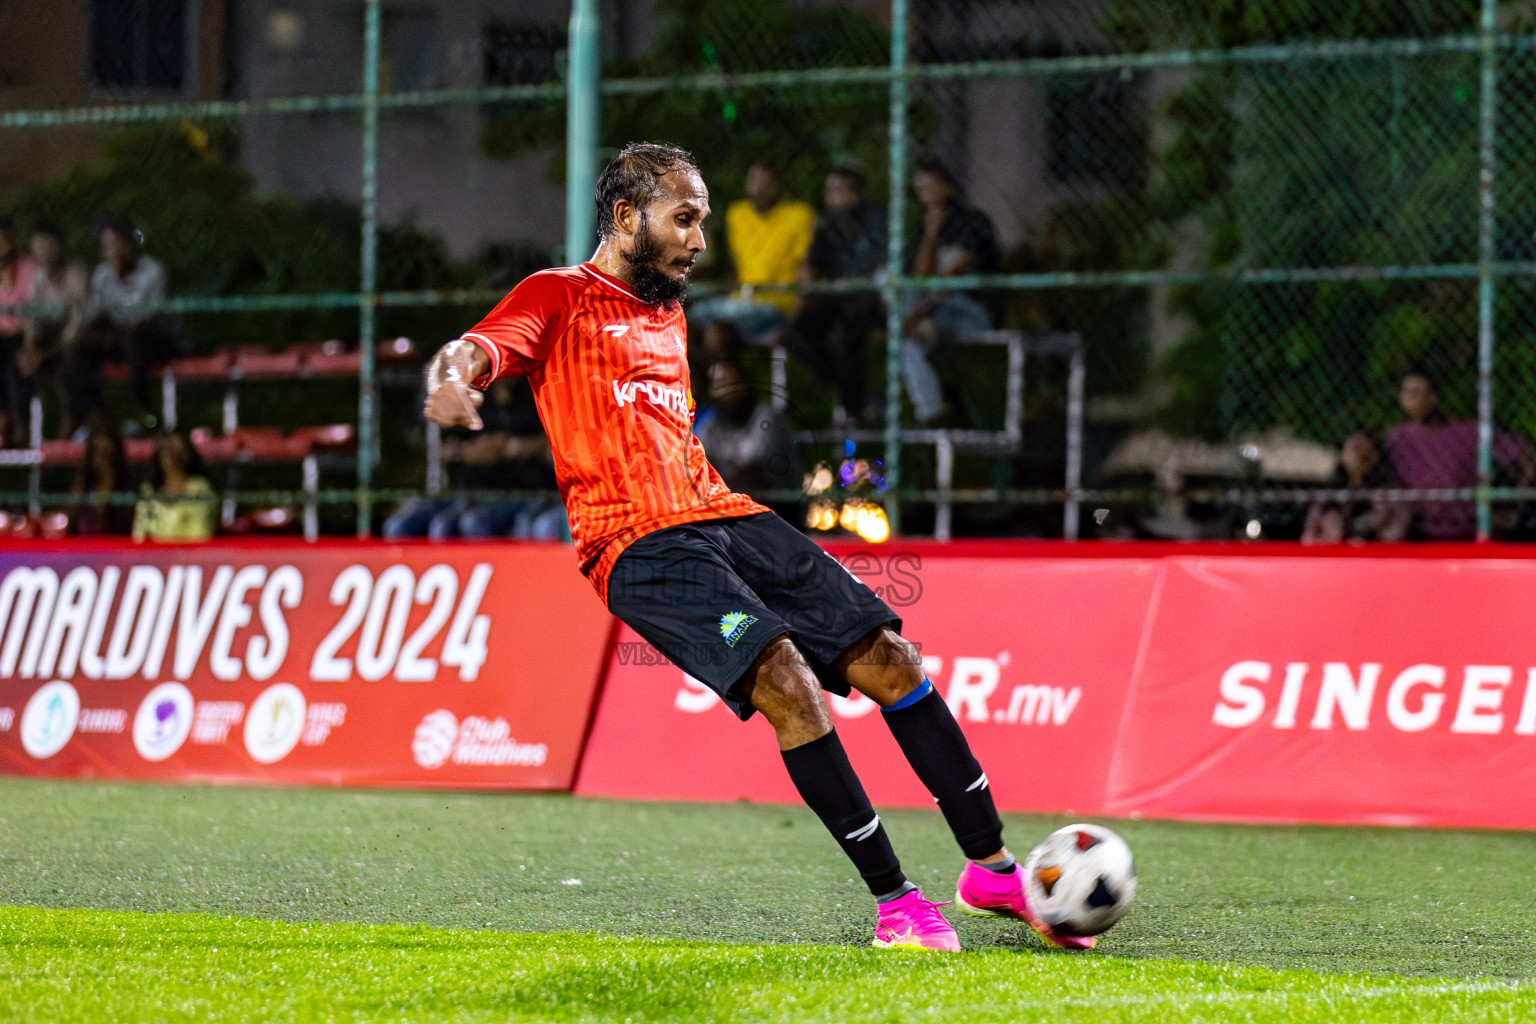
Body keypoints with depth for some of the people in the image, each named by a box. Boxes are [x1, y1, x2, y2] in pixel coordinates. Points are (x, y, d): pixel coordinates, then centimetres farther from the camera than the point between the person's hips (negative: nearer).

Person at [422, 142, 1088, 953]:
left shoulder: (668, 314, 27)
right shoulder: (559, 297, 4)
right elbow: (476, 350, -15)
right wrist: (452, 377, -36)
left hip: (726, 517, 8)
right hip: (641, 547, -8)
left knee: (889, 660, -3)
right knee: (786, 682, -26)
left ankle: (992, 869, 6)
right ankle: (894, 901, -20)